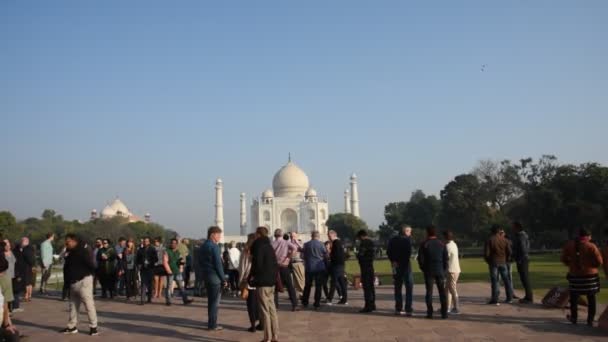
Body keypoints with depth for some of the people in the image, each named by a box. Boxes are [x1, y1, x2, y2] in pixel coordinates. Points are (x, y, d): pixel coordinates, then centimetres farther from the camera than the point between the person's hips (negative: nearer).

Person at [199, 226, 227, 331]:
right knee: (215, 301, -2)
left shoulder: (203, 246, 12)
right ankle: (212, 324, 0)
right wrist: (223, 279, -13)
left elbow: (201, 261, 16)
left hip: (206, 275, 9)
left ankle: (211, 322, 23)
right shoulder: (214, 246, -15)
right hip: (215, 276, -9)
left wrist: (204, 273, 16)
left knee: (211, 300, 16)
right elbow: (218, 264, -17)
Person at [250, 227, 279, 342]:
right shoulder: (269, 246, 14)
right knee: (272, 309, 12)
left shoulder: (258, 247, -12)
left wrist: (252, 276, -5)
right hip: (271, 281, 8)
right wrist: (273, 276, 13)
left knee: (265, 310, -5)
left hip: (262, 282, -8)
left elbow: (257, 264, -20)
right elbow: (275, 264, 16)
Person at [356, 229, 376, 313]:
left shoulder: (364, 243, -14)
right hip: (371, 266, 9)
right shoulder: (371, 242, 14)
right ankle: (372, 305, 22)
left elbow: (360, 254, -17)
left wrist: (357, 254, 3)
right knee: (371, 286, 15)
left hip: (365, 267, -9)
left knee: (366, 287, -8)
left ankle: (368, 306, -10)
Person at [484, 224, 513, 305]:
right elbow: (509, 251, 2)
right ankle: (509, 298, 18)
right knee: (506, 280, 12)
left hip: (494, 262, -3)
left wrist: (488, 261, 6)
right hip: (503, 262, 3)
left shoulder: (490, 240, -9)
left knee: (494, 281, -1)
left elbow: (486, 253, -11)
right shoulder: (504, 240, 1)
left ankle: (495, 300, -2)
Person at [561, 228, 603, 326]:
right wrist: (592, 265, 8)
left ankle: (574, 318, 23)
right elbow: (599, 262, -11)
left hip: (574, 275, 2)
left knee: (574, 298, 16)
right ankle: (590, 320, 11)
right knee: (591, 299, 11)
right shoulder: (591, 246, -11)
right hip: (590, 275, -2)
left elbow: (564, 259, 5)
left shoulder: (569, 245, -2)